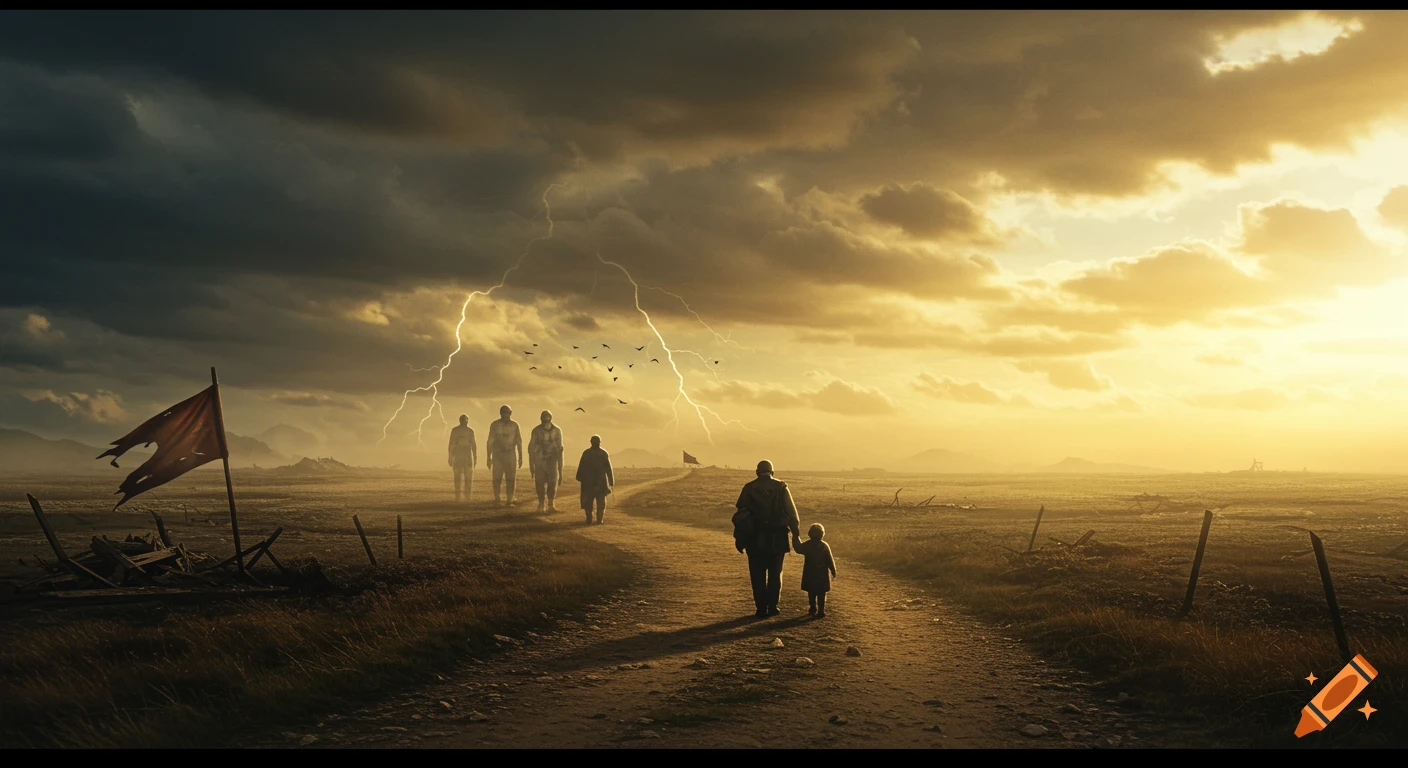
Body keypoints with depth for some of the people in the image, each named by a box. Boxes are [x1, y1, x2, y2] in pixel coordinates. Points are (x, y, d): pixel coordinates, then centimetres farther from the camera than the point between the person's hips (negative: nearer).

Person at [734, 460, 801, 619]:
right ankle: (772, 606, 12)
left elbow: (740, 513, -1)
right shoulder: (781, 487, 0)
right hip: (777, 538, 1)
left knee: (758, 575, 5)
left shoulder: (749, 488, 1)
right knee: (775, 573, 13)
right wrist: (796, 534, 0)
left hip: (755, 538, 0)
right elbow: (791, 512, -3)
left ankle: (762, 608, 3)